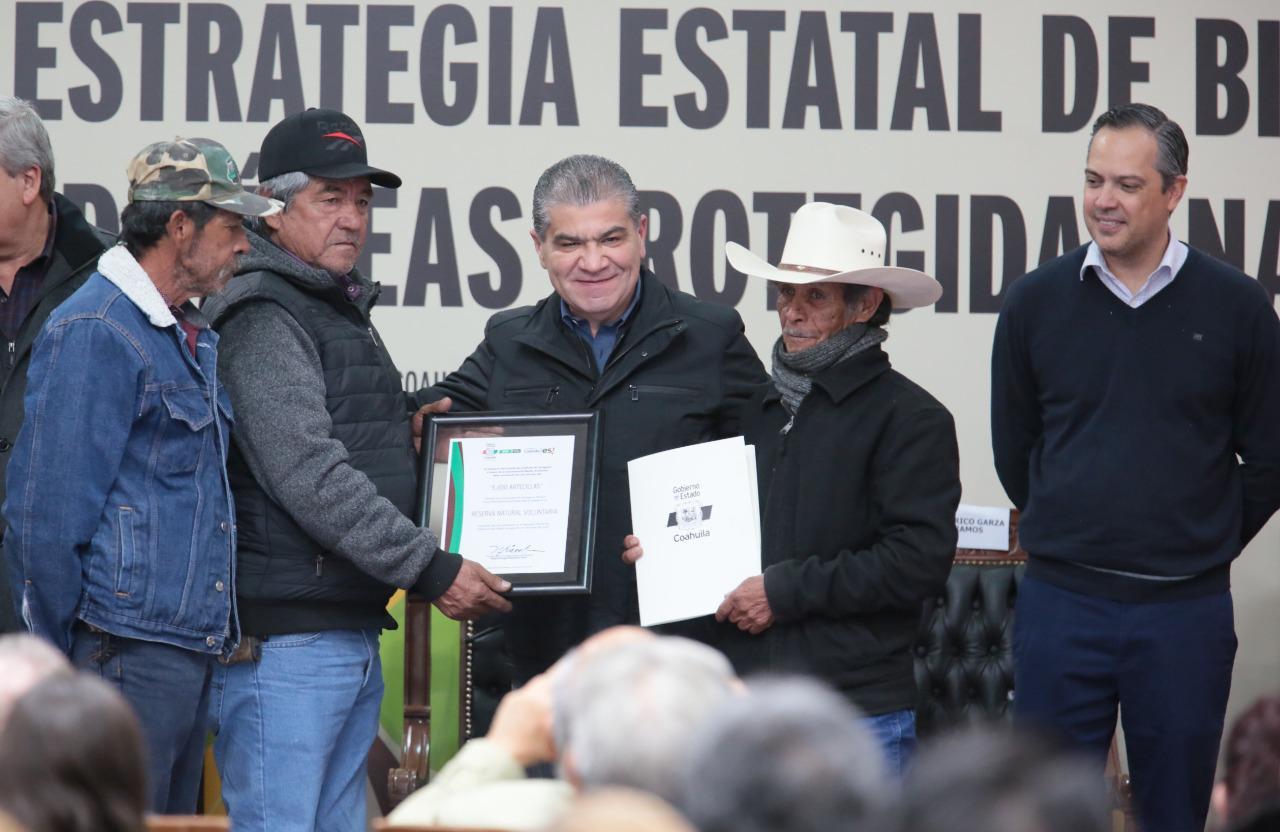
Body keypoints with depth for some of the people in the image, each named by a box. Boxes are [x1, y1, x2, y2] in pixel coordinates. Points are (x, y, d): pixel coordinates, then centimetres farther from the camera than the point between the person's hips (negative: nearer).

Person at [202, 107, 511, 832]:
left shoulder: (346, 311, 20)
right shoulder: (262, 318, -11)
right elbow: (310, 478, -20)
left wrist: (412, 429, 12)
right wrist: (431, 568, -19)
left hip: (357, 634, 10)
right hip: (284, 639, -10)